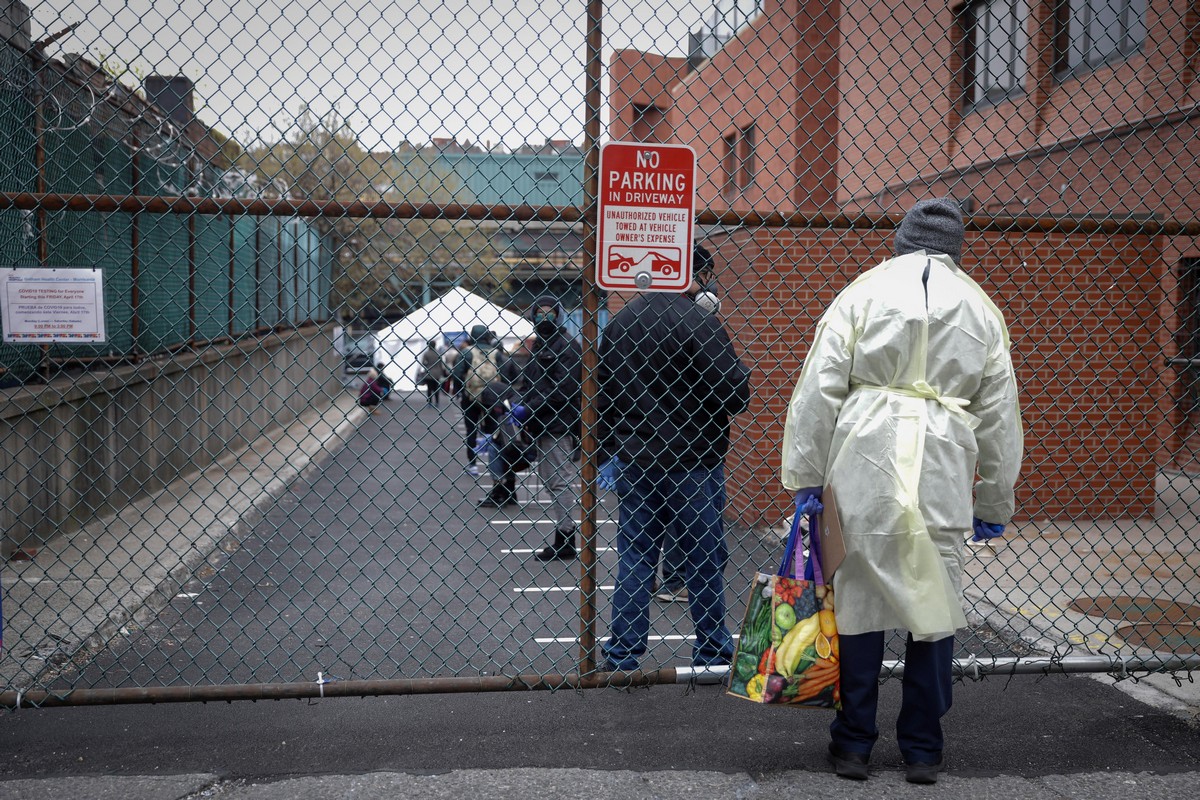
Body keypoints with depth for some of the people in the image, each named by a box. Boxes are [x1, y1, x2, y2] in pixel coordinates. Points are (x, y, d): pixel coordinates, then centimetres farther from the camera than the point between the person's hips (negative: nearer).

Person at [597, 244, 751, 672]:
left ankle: (622, 652, 15)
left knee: (633, 556, 11)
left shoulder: (618, 324, 6)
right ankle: (711, 650, 16)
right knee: (703, 557, 7)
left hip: (632, 460, 5)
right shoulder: (701, 323, -15)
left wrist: (608, 450, 21)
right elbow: (735, 395, -17)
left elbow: (601, 394, 12)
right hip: (692, 462, -5)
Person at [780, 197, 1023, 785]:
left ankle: (853, 744, 16)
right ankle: (922, 751, 19)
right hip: (942, 477, 1)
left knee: (860, 599, 7)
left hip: (865, 470, -1)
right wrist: (995, 505, 21)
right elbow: (999, 415, 14)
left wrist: (805, 474, 4)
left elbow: (820, 389, -1)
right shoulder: (981, 308, 12)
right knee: (935, 604, 10)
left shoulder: (863, 292, 5)